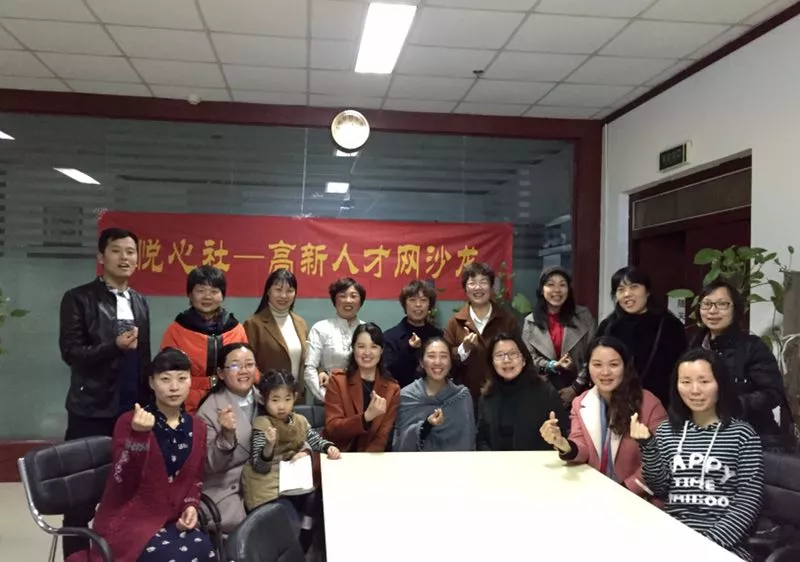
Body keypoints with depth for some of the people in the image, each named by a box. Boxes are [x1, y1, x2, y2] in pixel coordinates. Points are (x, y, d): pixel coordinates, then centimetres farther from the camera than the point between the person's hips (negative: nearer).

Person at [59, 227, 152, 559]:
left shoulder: (140, 303, 13)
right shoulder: (78, 299, -4)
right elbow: (70, 352, -10)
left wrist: (148, 401, 9)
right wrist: (114, 346, -25)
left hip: (132, 409, 5)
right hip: (92, 410, -4)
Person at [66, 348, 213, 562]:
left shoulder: (197, 428, 7)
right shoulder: (128, 421, -8)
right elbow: (124, 483, -18)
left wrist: (191, 507, -5)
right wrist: (139, 434, -30)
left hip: (171, 519, 4)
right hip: (127, 519, -4)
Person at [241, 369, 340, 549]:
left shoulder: (300, 421, 5)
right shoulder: (262, 426, -14)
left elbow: (315, 439, 20)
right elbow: (260, 466, -18)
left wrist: (329, 447, -2)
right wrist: (269, 446, -37)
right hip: (271, 489, -7)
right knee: (292, 529, -19)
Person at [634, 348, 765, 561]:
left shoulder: (742, 434, 1)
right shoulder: (667, 431, 11)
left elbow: (749, 502, -3)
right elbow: (660, 490, 5)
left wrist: (711, 540, -14)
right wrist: (648, 445, -7)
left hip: (723, 543, -2)